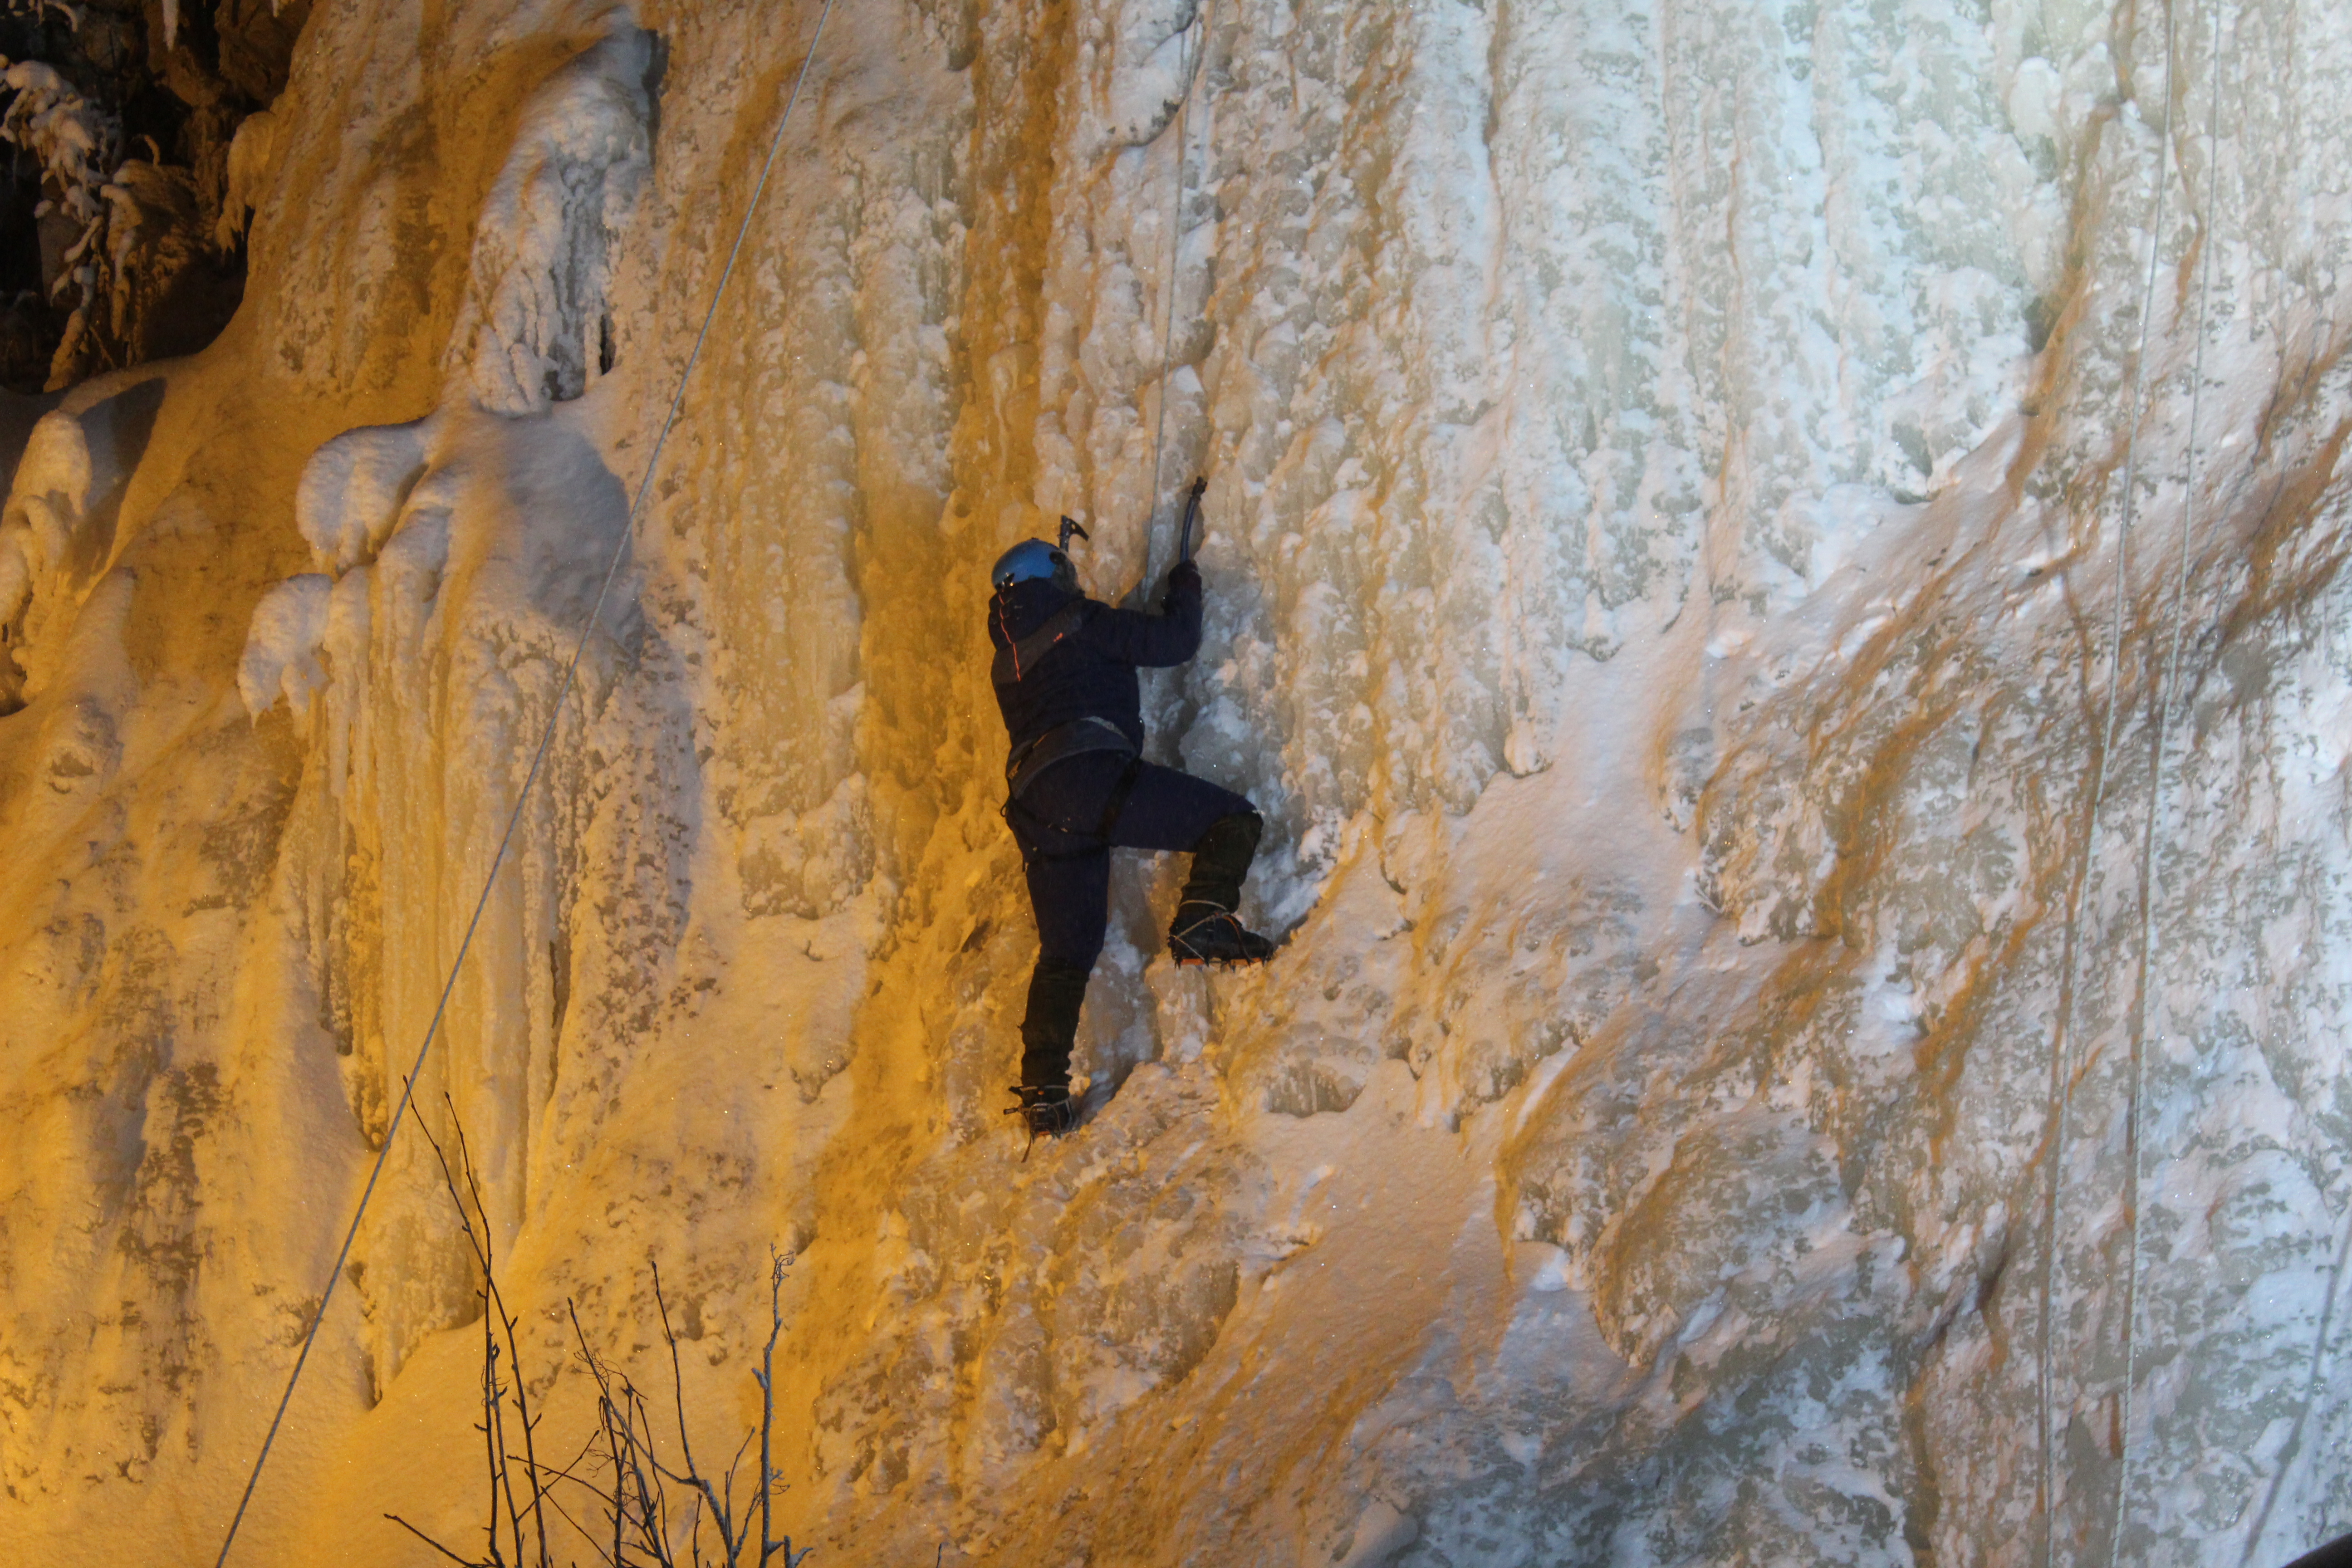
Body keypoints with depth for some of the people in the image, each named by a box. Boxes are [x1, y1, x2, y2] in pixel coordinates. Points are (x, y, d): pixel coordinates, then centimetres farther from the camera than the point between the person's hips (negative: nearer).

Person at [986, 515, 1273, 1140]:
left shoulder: (1008, 660, 28)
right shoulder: (1080, 622, 8)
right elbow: (1175, 641, 4)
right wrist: (1184, 587, 24)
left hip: (1035, 808, 7)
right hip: (1091, 776, -7)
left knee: (1066, 953, 12)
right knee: (1233, 822, -2)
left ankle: (1043, 1090, 4)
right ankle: (1203, 919, -27)